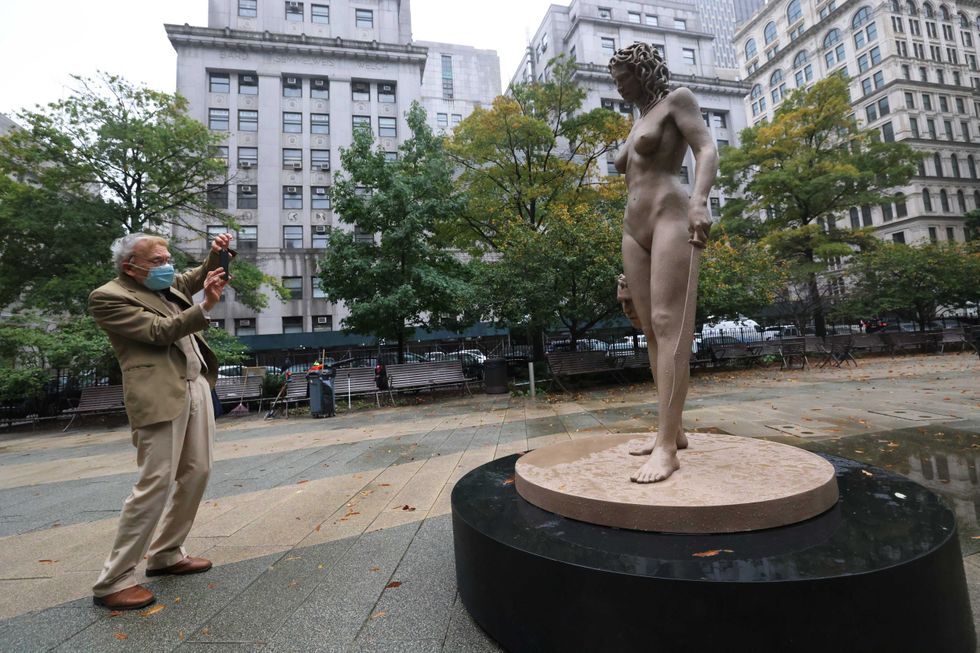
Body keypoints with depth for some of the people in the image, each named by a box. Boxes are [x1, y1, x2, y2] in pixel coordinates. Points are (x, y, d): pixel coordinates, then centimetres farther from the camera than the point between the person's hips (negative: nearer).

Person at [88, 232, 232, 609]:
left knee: (195, 475, 12)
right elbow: (159, 331, -15)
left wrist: (218, 254, 8)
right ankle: (113, 582, 9)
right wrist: (206, 307, -25)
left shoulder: (167, 285, 15)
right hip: (160, 397, -8)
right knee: (156, 485, -7)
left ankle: (165, 556, 27)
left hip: (197, 387, 8)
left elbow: (199, 277, 29)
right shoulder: (108, 297, -6)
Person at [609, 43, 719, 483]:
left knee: (669, 326, -19)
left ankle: (666, 448, -22)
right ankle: (672, 430, 6)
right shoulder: (637, 125, 31)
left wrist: (699, 201, -26)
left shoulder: (677, 100, 11)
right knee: (652, 331, 1)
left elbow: (707, 150, -5)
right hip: (634, 232, 8)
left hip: (671, 219, -8)